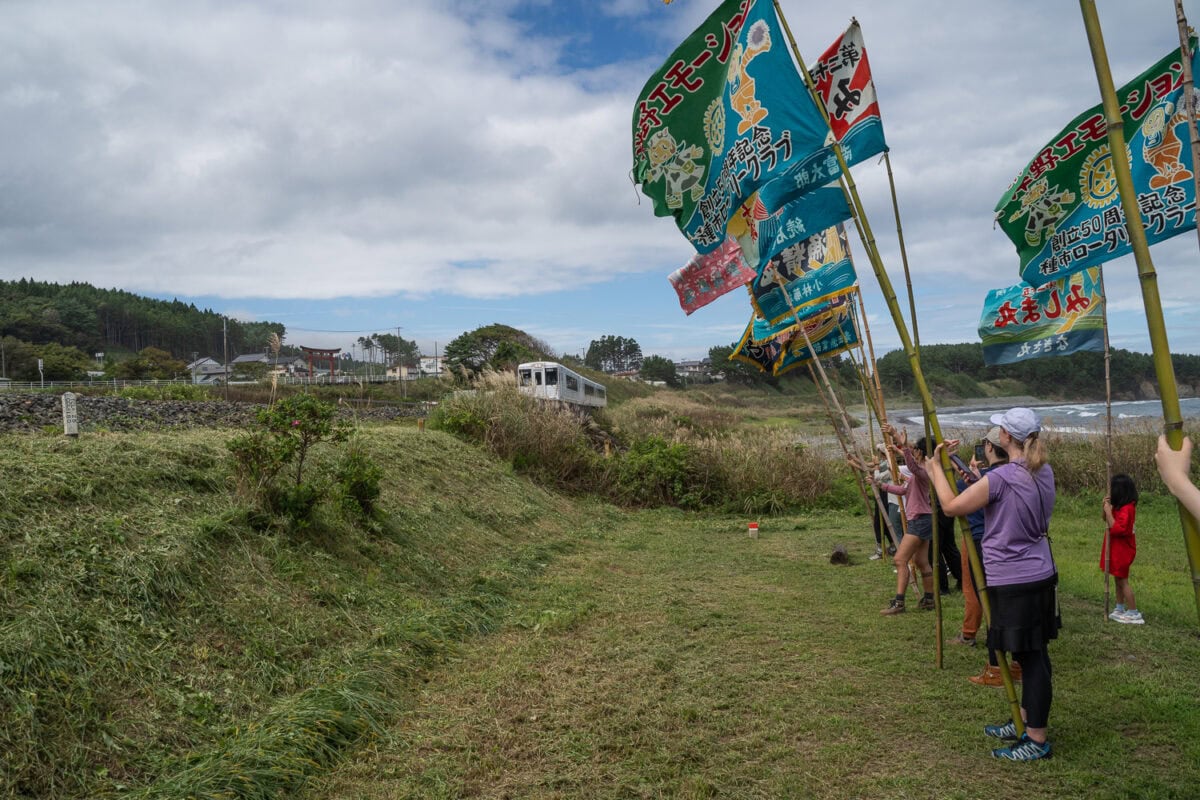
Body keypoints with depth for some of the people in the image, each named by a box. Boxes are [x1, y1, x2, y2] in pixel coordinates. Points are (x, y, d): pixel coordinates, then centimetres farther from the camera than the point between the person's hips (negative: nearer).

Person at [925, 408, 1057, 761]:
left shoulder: (1001, 478, -21)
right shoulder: (1044, 473, 5)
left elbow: (951, 506, -13)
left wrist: (936, 469, 0)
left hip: (1013, 581, -9)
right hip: (1041, 575, 9)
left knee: (1030, 657, -1)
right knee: (1033, 654, 17)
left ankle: (1037, 741, 9)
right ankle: (1025, 722, 32)